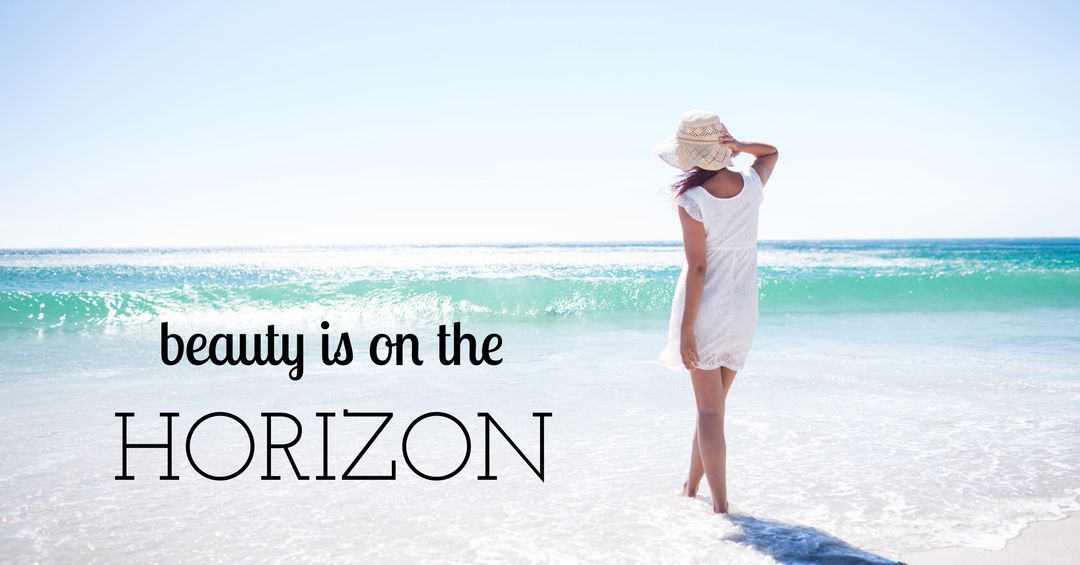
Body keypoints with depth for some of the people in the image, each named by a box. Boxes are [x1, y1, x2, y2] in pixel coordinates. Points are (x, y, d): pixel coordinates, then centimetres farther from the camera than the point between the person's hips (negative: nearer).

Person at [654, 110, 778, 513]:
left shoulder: (692, 201, -18)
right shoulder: (751, 185, -2)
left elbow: (697, 268, -19)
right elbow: (771, 153, 20)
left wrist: (686, 329, -14)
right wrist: (739, 145, -3)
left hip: (706, 310, -6)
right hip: (744, 311, 6)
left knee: (710, 409, 1)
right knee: (713, 402, 18)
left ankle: (720, 503, -1)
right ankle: (692, 485, 33)